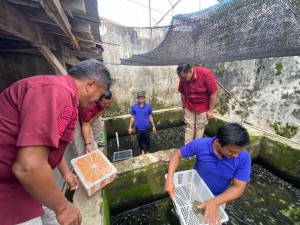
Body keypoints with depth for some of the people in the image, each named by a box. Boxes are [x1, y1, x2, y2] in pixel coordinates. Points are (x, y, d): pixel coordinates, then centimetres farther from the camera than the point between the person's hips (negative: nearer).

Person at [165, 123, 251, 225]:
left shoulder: (244, 157, -29)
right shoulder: (200, 145, -33)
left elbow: (238, 187, -23)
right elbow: (178, 155, -21)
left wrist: (215, 202, -39)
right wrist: (169, 179, -32)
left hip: (219, 197, 1)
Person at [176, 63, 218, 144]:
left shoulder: (206, 74, -25)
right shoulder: (183, 78, -12)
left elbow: (213, 93, -19)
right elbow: (183, 93, 1)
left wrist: (210, 110, -15)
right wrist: (183, 107, 9)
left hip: (203, 106, -3)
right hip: (189, 106, 3)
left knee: (199, 127, 7)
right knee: (189, 126, 8)